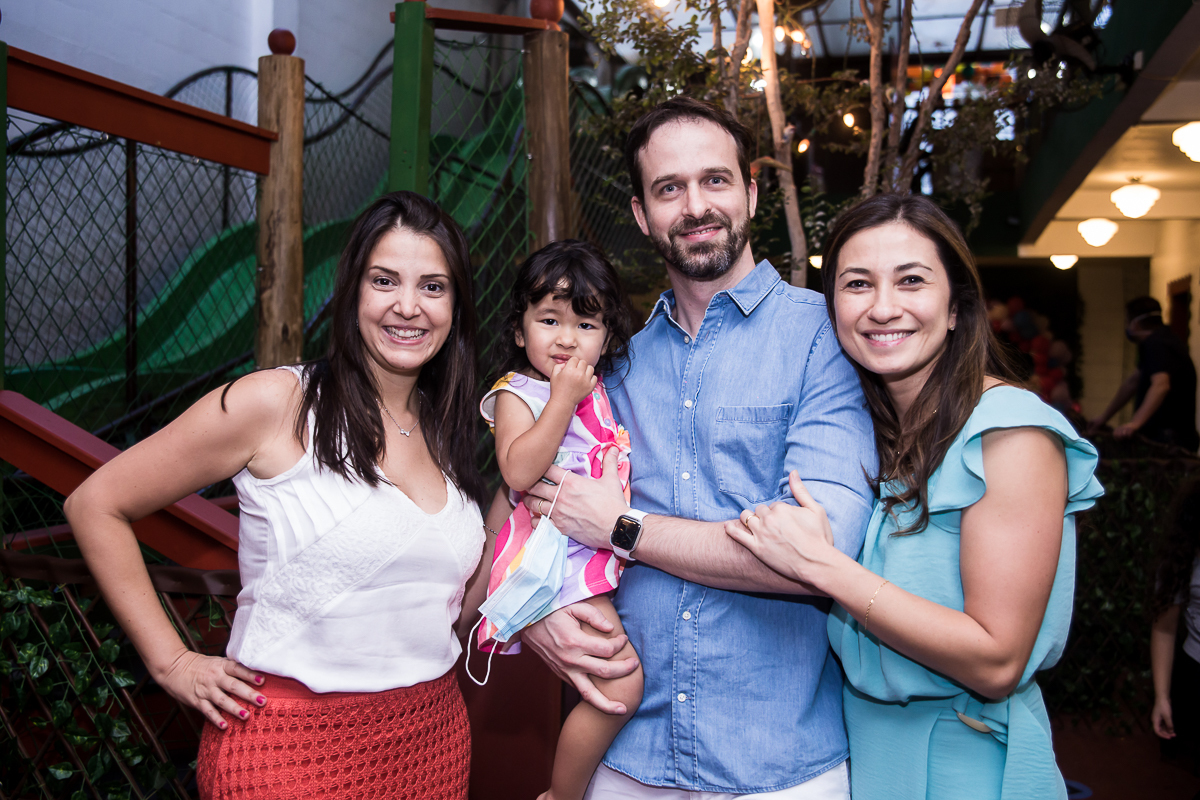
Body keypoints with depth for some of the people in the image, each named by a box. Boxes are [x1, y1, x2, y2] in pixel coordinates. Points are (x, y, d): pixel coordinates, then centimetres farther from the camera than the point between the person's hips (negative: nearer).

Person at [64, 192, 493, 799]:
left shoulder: (447, 429, 5)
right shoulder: (275, 402, -13)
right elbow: (96, 504, -8)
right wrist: (172, 664, -8)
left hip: (433, 737, 6)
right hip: (291, 743, -5)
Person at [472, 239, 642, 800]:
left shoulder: (602, 391, 15)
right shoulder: (517, 394, -3)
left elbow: (621, 459, 26)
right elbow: (518, 472, -19)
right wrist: (564, 398, -18)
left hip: (601, 555, 7)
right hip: (555, 562, -7)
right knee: (621, 685, -13)